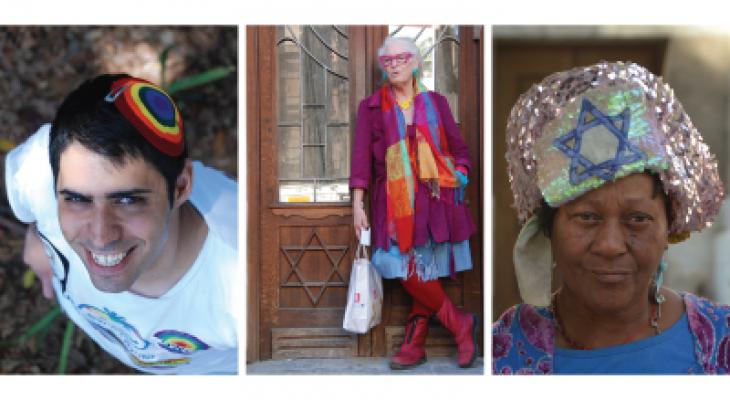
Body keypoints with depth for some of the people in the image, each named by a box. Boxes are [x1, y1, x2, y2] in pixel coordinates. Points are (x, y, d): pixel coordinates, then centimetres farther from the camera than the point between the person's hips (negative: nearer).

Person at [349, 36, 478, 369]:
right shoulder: (371, 107, 8)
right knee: (408, 272, -10)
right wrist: (357, 204, -3)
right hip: (394, 201, 0)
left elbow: (458, 148, 16)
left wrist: (460, 176, -1)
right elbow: (362, 156, 3)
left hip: (434, 198, 0)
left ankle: (414, 346, 8)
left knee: (426, 273, -4)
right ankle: (460, 324, 5)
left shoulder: (435, 103, 11)